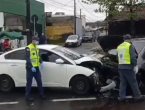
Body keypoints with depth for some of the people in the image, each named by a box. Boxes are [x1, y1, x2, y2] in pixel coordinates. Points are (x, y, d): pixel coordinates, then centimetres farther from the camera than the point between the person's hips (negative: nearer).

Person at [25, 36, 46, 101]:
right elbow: (27, 58, -19)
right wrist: (31, 67, -26)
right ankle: (27, 95, 13)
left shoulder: (36, 48, 12)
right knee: (29, 82, 2)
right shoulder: (28, 48, -13)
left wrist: (41, 62, 4)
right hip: (30, 68, -7)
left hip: (36, 67, 7)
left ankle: (41, 94, 24)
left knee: (39, 81, 12)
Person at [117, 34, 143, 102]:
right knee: (133, 82, 2)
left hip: (121, 67, 6)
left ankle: (122, 97, 8)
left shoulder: (119, 46, 13)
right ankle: (138, 97, 8)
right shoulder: (129, 46, -8)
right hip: (128, 67, -6)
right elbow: (133, 57, -13)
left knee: (122, 82, 11)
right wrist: (135, 64, 0)